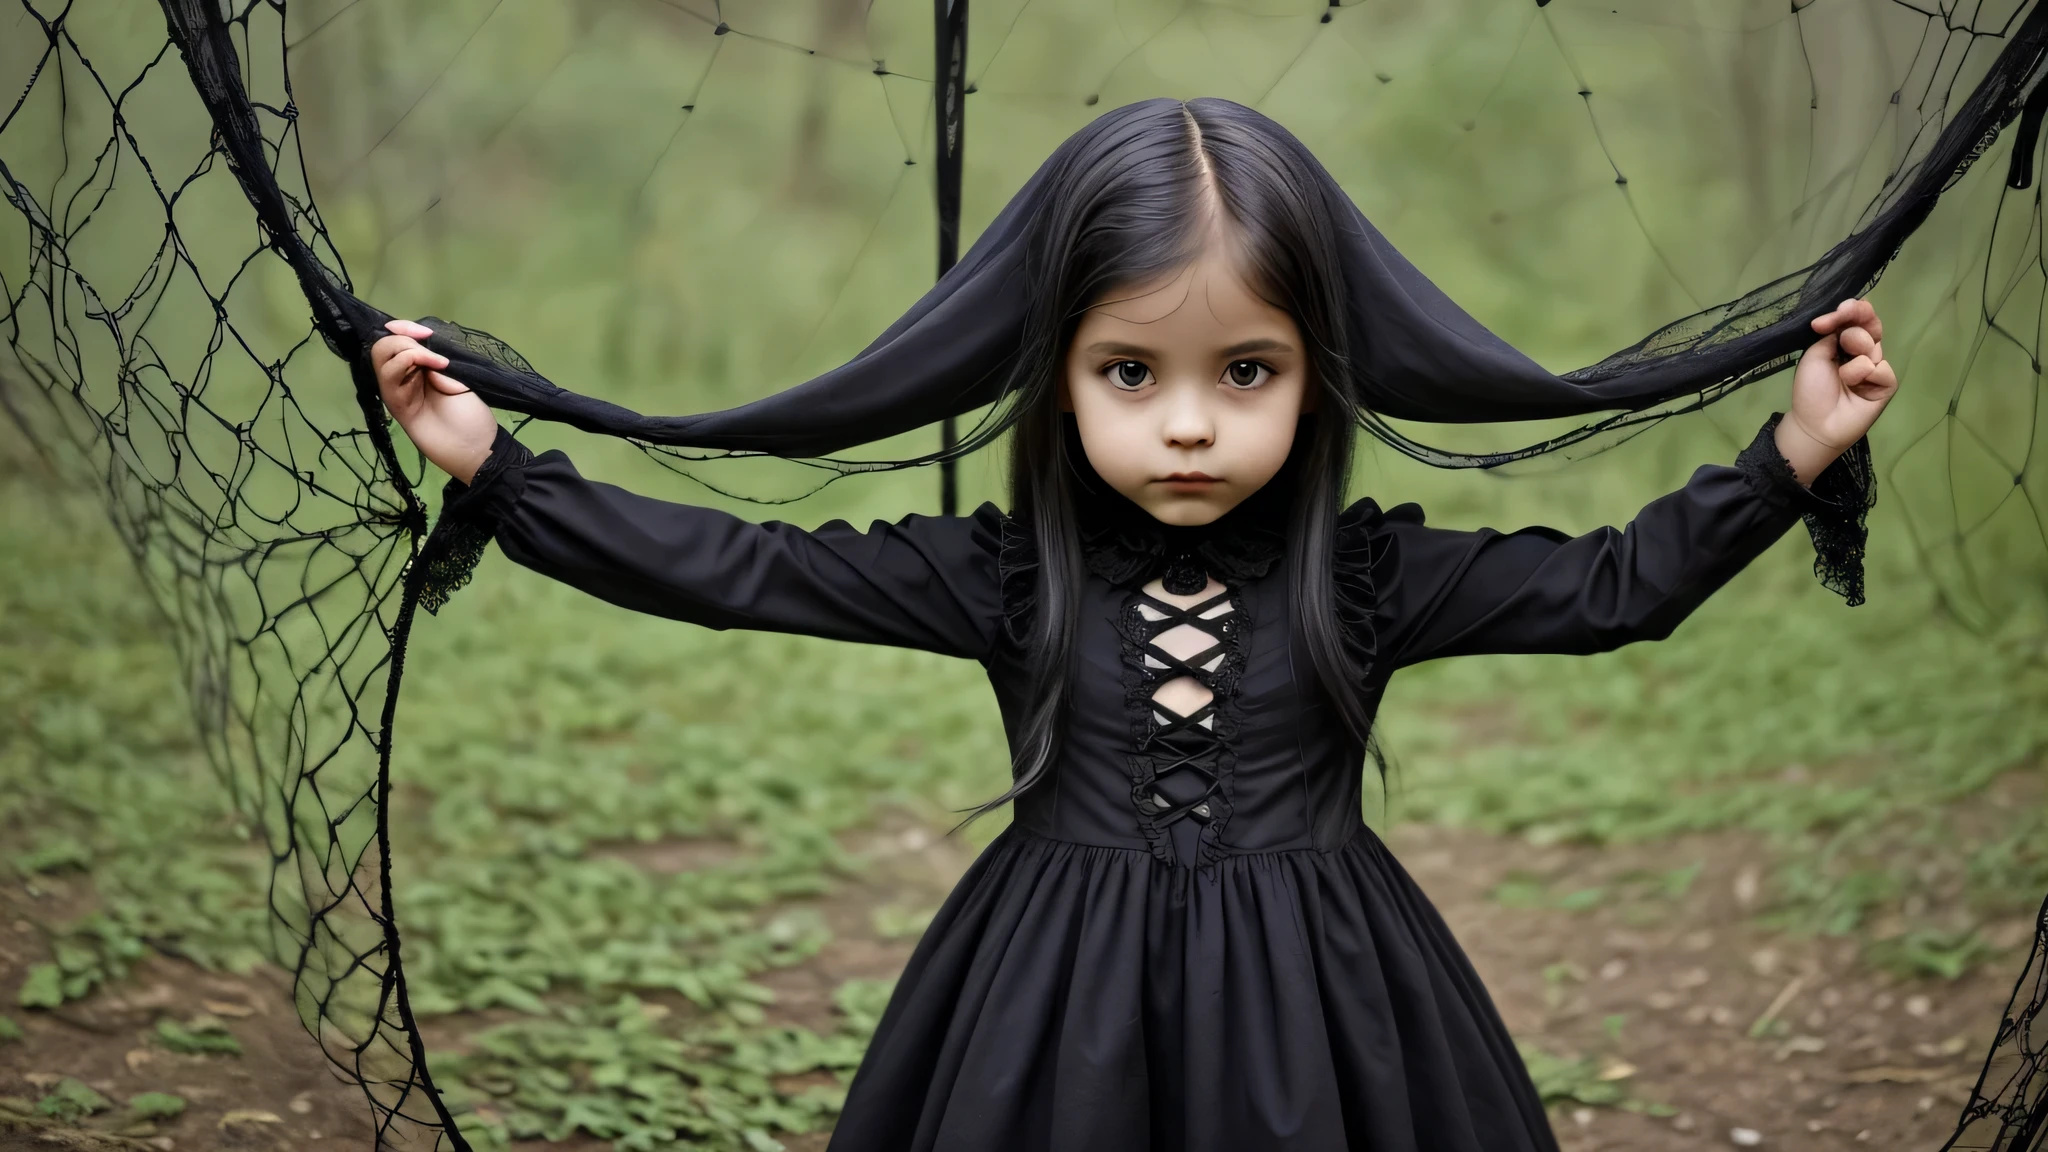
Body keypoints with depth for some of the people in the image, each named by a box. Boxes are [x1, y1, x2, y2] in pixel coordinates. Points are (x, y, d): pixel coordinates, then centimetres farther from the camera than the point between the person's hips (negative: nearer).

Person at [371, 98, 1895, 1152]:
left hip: (1310, 1019, 0)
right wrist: (493, 470, -11)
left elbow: (1613, 586, -2)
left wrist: (1797, 456, -11)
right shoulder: (1006, 577, -8)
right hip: (1057, 1020, 0)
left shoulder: (1370, 575, -7)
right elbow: (733, 569, -8)